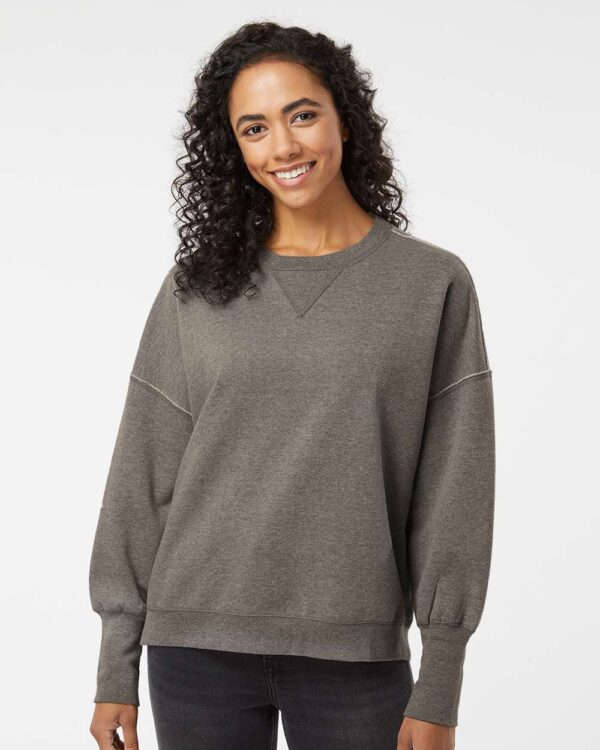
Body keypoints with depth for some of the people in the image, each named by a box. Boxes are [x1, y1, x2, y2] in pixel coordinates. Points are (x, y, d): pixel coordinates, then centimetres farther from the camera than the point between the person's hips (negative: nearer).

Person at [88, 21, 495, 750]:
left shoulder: (435, 285, 0)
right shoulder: (197, 287, 3)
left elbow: (453, 494, -2)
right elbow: (143, 473, 4)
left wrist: (440, 686, -4)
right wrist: (117, 667, 3)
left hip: (356, 659, -1)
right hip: (198, 648, 1)